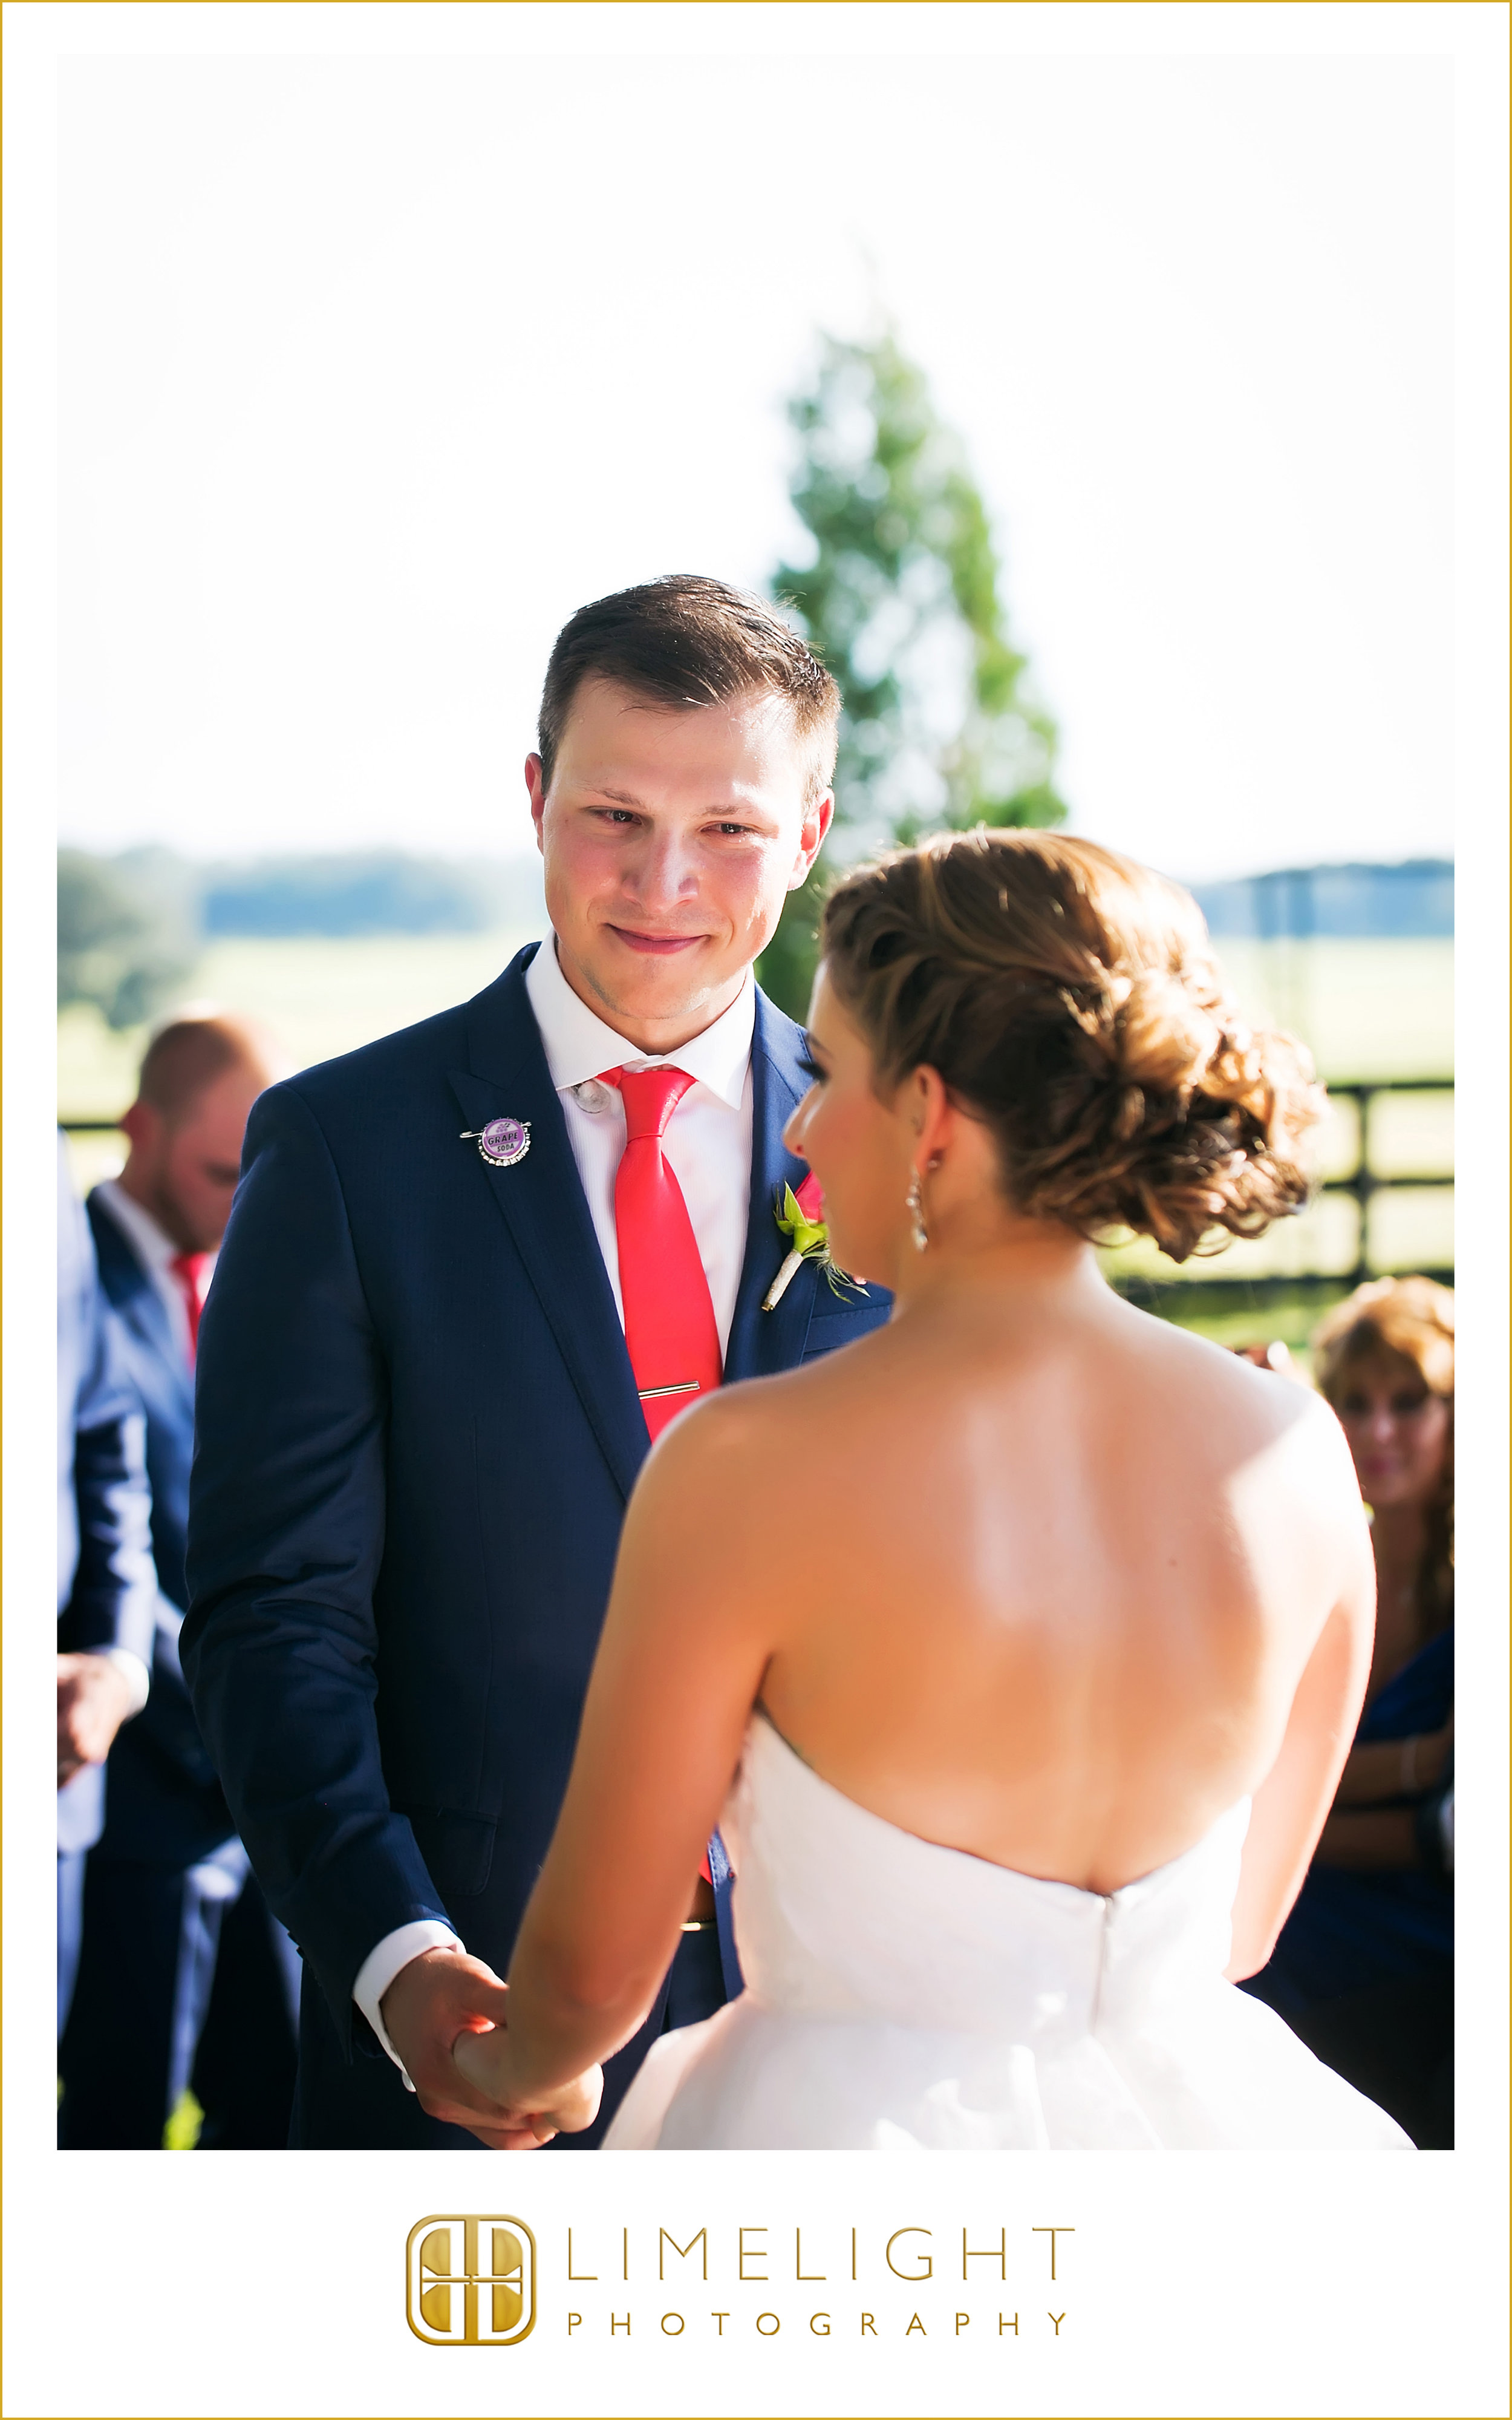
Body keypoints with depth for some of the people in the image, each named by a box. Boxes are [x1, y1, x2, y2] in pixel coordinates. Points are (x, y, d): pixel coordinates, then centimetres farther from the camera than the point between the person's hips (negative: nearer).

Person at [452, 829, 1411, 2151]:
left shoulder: (750, 1467, -18)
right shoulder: (1297, 1454, -7)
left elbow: (591, 1974, -8)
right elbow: (1237, 1928, 7)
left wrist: (521, 2068, 15)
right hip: (1201, 2115, 4)